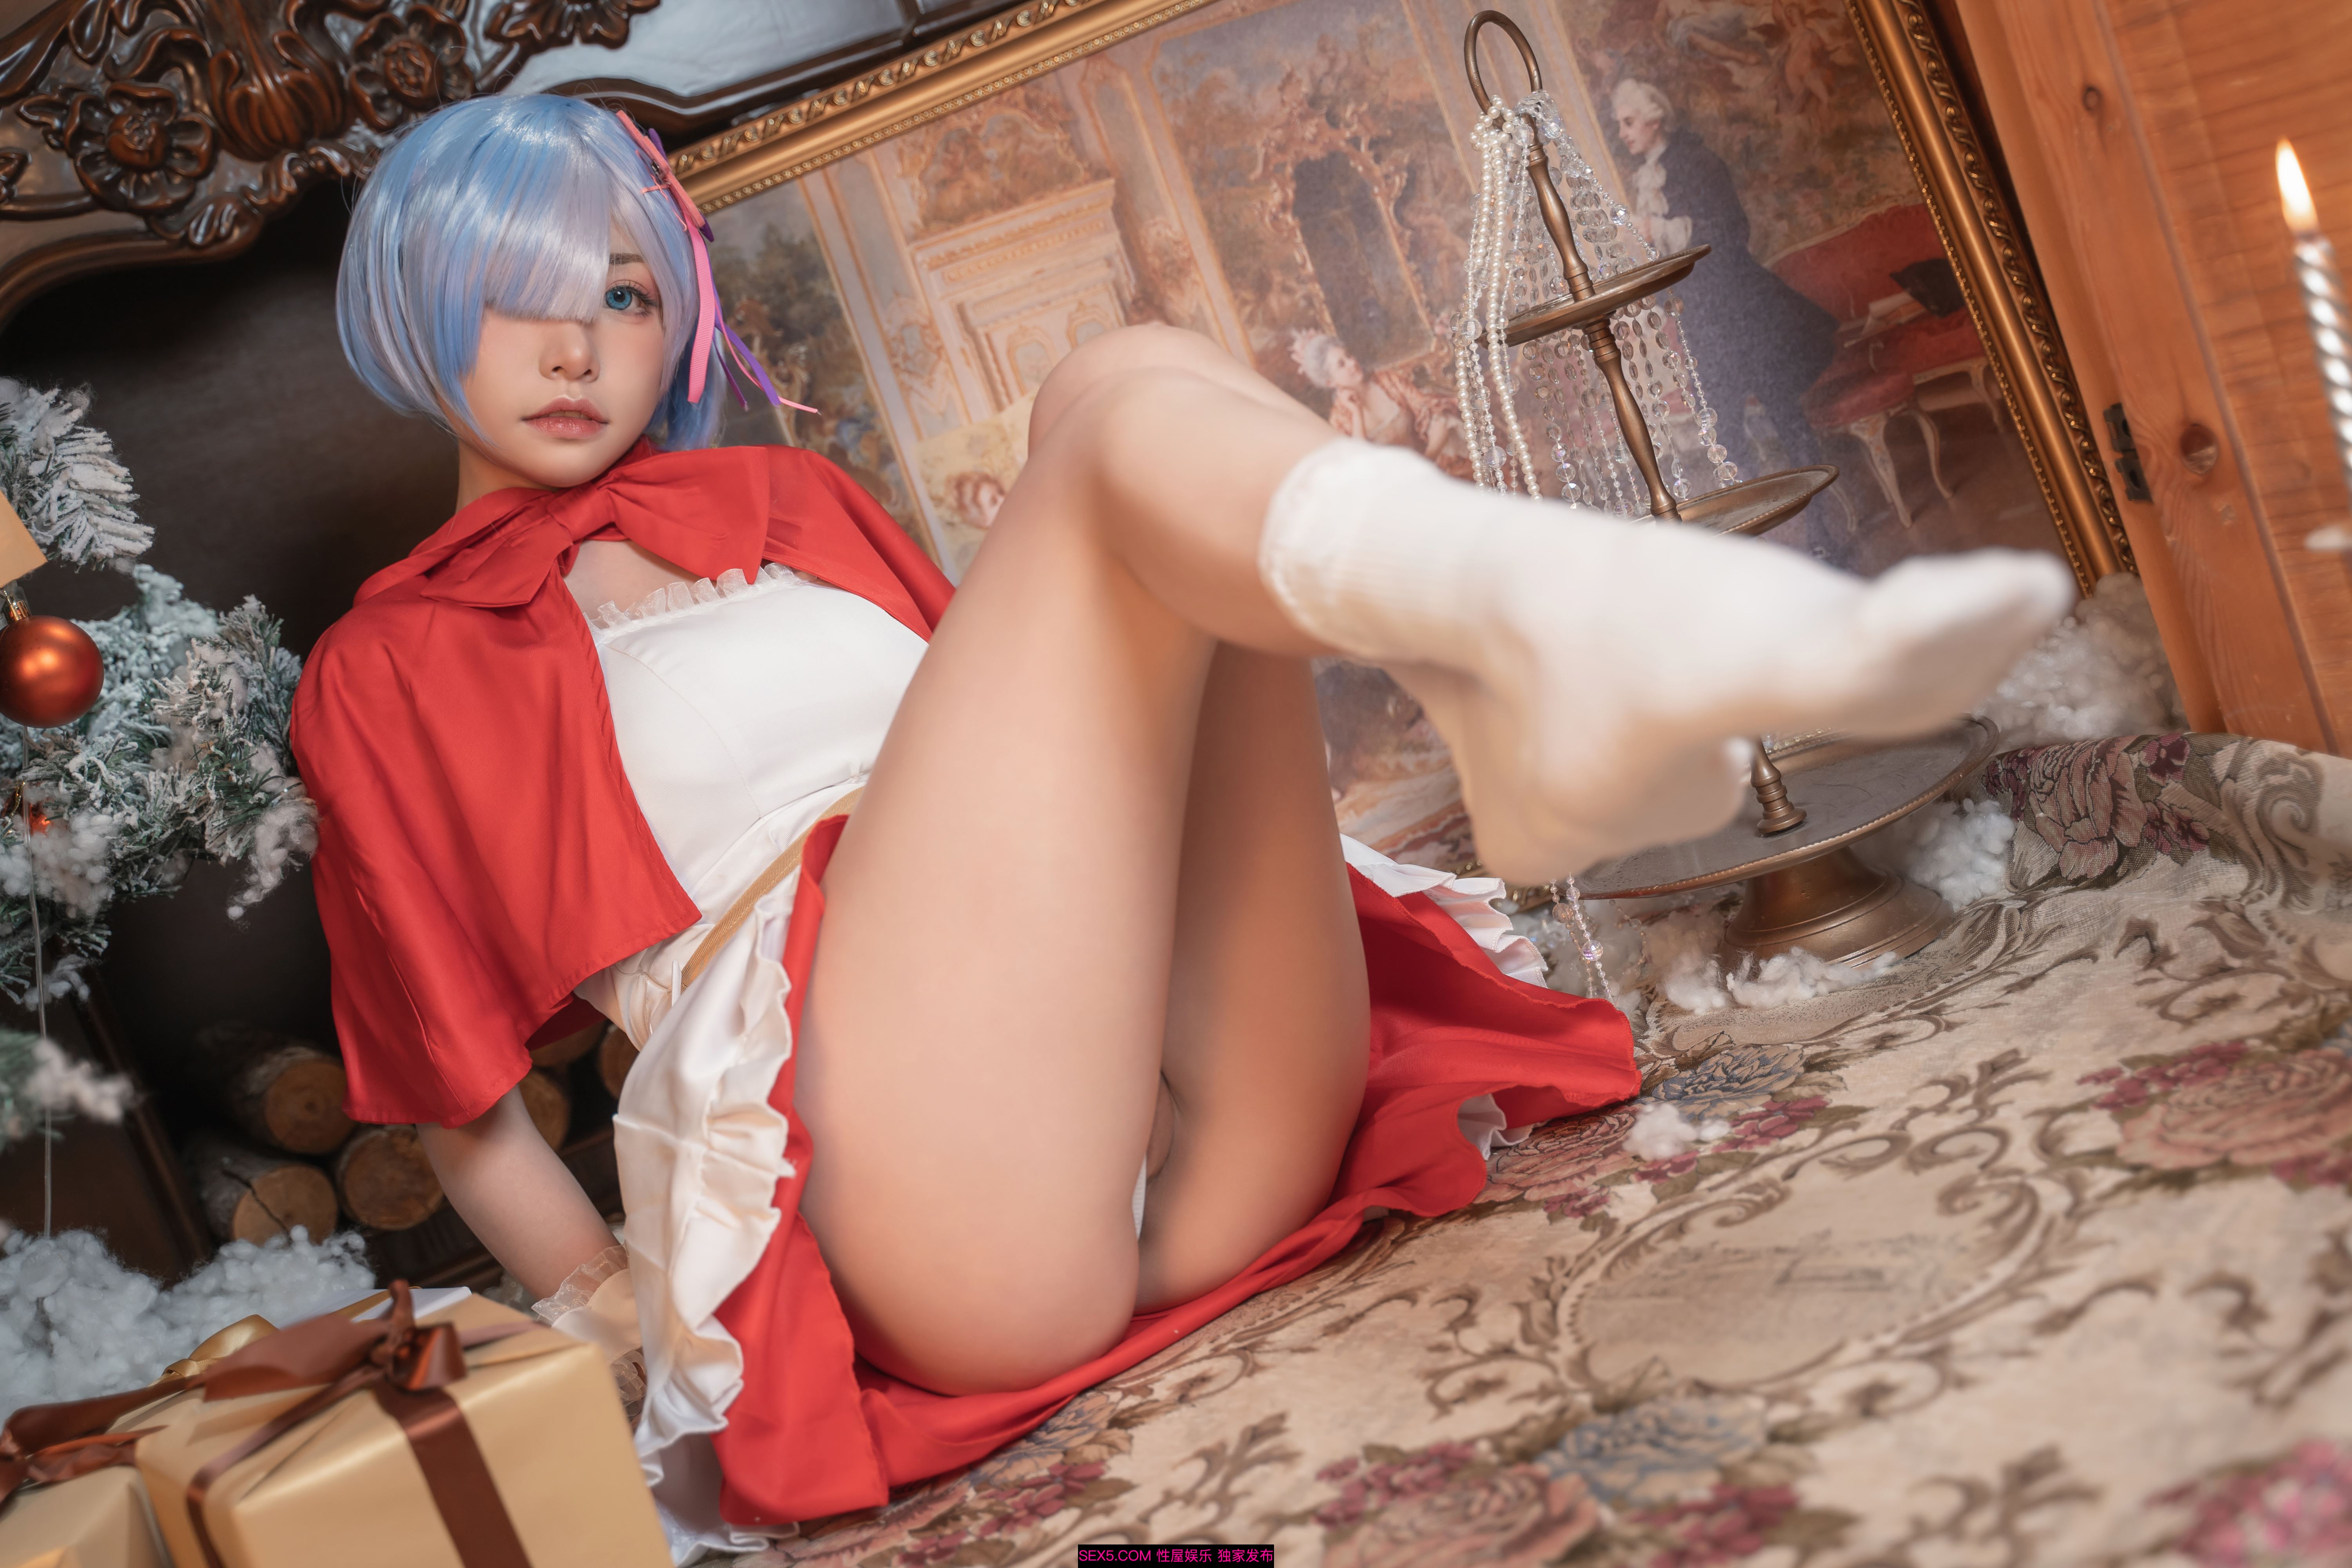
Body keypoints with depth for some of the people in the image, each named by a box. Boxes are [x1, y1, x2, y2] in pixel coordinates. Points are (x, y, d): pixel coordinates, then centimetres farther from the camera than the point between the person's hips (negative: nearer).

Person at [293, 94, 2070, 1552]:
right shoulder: (385, 676, 20)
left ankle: (1544, 682, -35)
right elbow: (460, 1087, 19)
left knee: (1142, 376, -10)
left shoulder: (793, 501, 32)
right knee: (1123, 424, -19)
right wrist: (615, 1325, 12)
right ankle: (1557, 621, -48)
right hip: (926, 1199, -5)